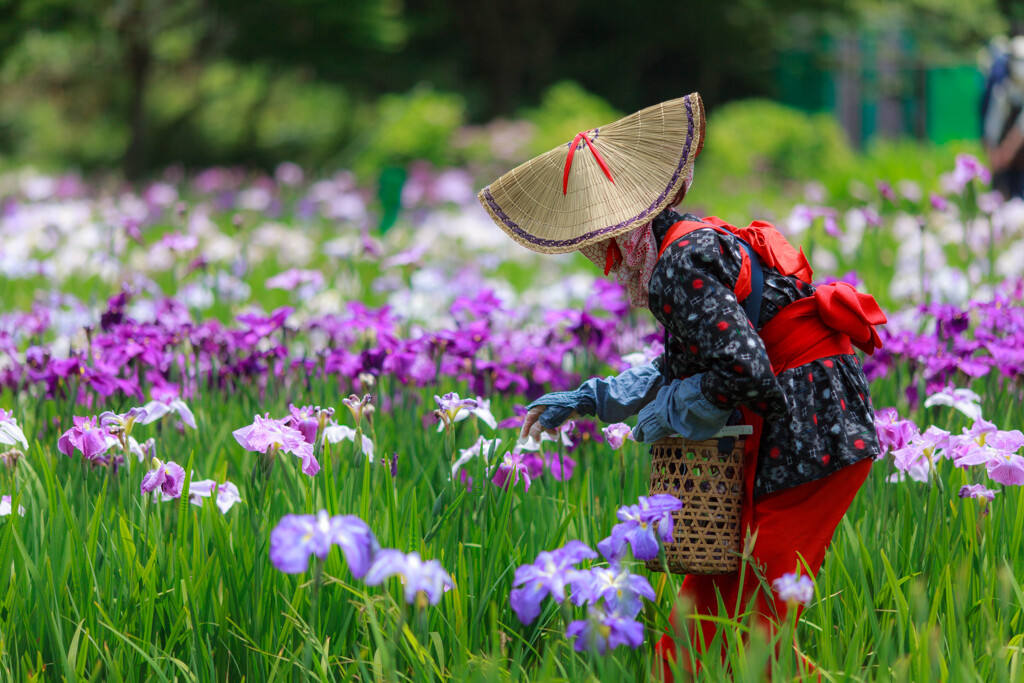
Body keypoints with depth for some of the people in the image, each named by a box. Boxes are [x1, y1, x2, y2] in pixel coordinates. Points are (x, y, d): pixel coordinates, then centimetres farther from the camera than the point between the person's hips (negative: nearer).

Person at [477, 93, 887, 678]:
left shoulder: (683, 263, -17)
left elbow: (741, 373, -25)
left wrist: (665, 415, -7)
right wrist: (591, 400, 29)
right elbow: (687, 365, 27)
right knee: (707, 602, 12)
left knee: (750, 618, -5)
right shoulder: (697, 240, 14)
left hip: (811, 439, -10)